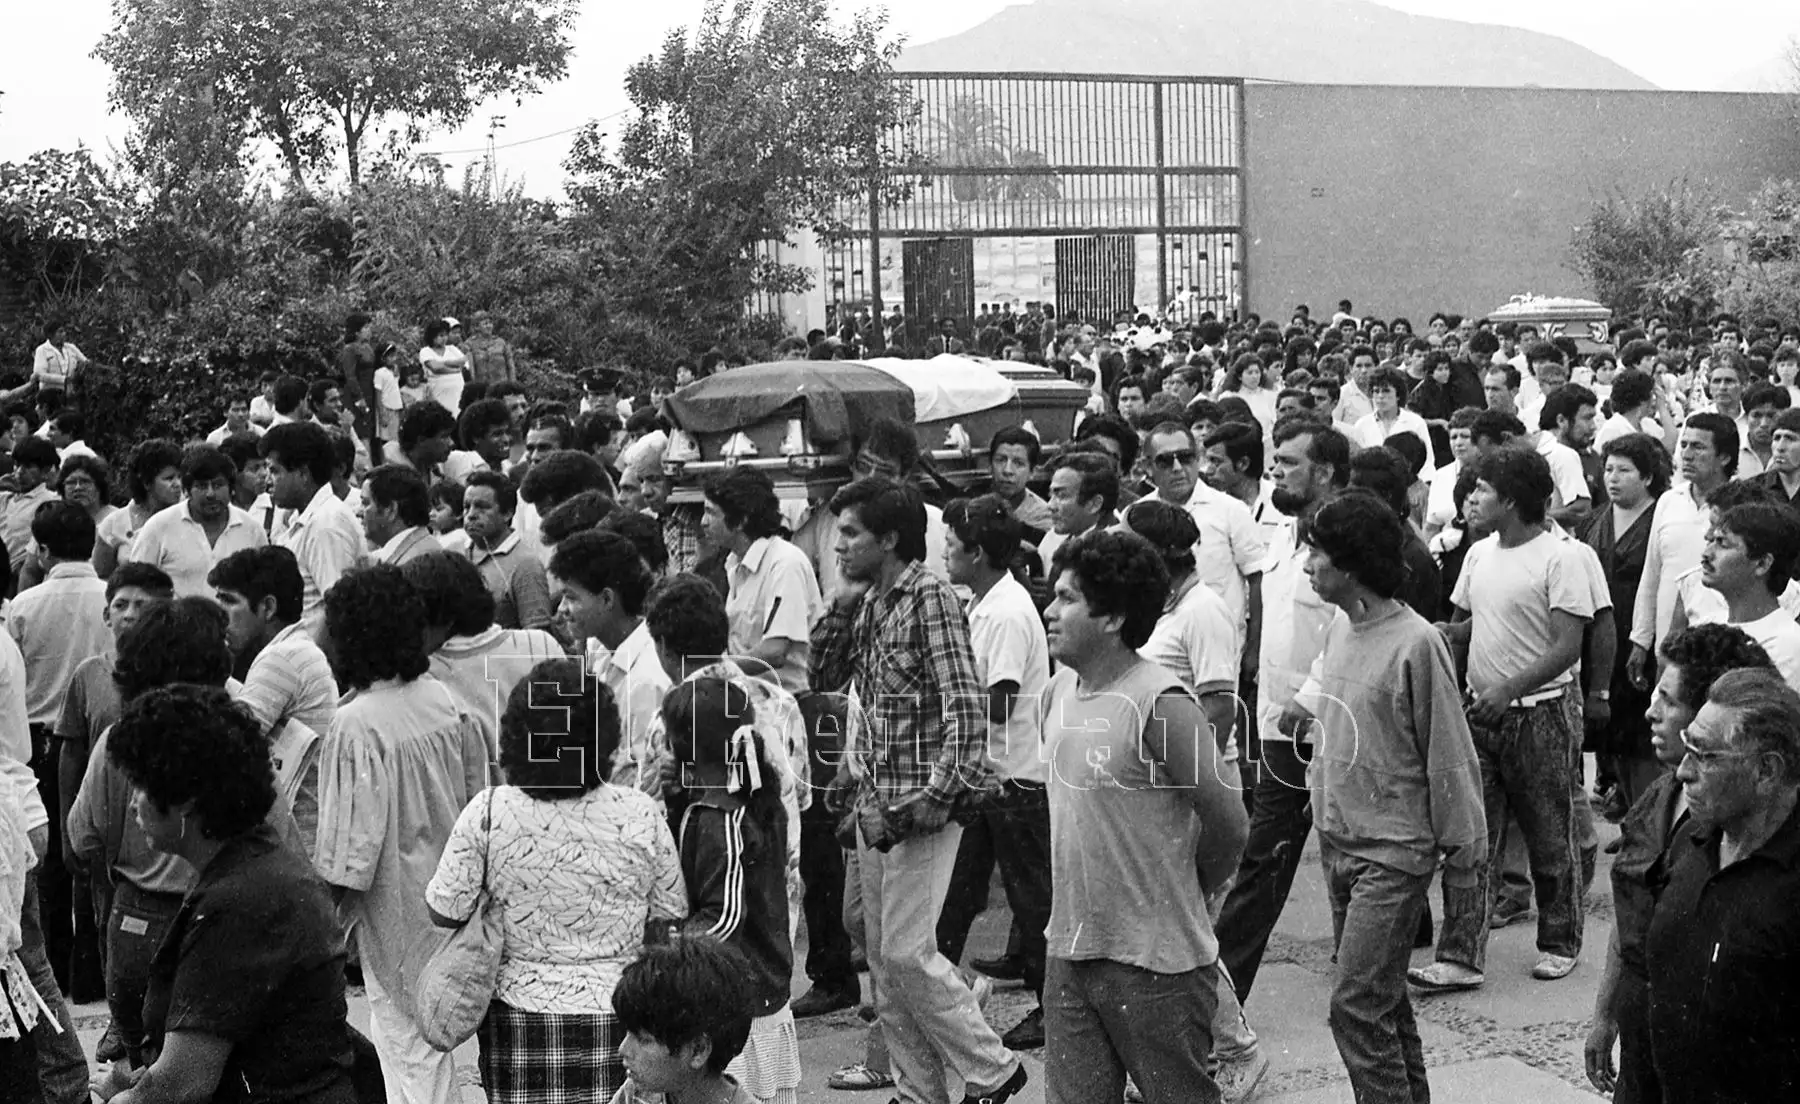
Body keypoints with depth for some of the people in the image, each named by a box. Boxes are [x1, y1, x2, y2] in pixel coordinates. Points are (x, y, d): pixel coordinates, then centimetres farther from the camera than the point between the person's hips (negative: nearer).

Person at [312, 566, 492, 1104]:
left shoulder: (355, 725, -21)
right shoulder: (444, 701, -1)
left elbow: (355, 838, -20)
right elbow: (477, 791, 6)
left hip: (395, 901, -7)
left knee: (407, 1036, 6)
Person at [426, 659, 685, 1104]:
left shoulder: (487, 813, -12)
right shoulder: (640, 815, -10)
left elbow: (445, 912, -5)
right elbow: (670, 917, 0)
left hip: (520, 1015, 0)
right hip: (617, 1016, 0)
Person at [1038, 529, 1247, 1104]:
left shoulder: (1160, 703, -17)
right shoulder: (1059, 691, 6)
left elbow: (1226, 824, -15)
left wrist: (1182, 890, 1)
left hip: (1155, 962, -7)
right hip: (1069, 950, 7)